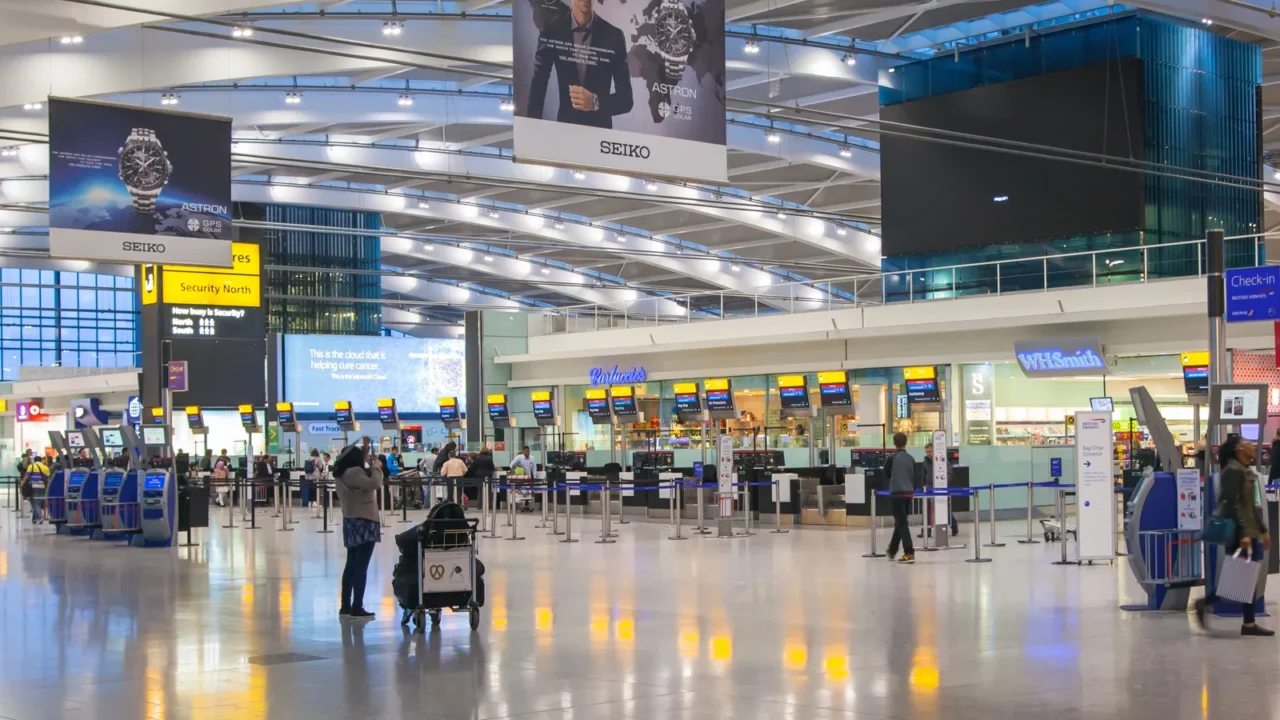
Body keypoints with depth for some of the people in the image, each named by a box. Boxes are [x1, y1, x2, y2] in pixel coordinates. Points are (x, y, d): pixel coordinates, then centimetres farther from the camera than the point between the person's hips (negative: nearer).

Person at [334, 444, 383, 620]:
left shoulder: (342, 473, 10)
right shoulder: (353, 472, -18)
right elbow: (375, 484, -28)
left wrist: (370, 467, 8)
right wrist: (376, 467, -12)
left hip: (351, 521, 10)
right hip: (363, 522, -10)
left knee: (351, 565, 14)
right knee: (361, 566, -7)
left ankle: (345, 606, 18)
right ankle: (357, 608, -8)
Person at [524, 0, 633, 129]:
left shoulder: (613, 36, -8)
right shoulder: (552, 30, -5)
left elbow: (626, 99, -6)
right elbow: (538, 83, 2)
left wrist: (595, 102, -25)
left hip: (600, 128, -1)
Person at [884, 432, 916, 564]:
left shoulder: (892, 458, -7)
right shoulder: (911, 459, 7)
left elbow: (886, 474, 6)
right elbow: (915, 478, 12)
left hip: (896, 493, -5)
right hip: (908, 493, 5)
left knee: (901, 523, -6)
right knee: (900, 522, 17)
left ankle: (909, 553, -15)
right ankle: (892, 551, 31)